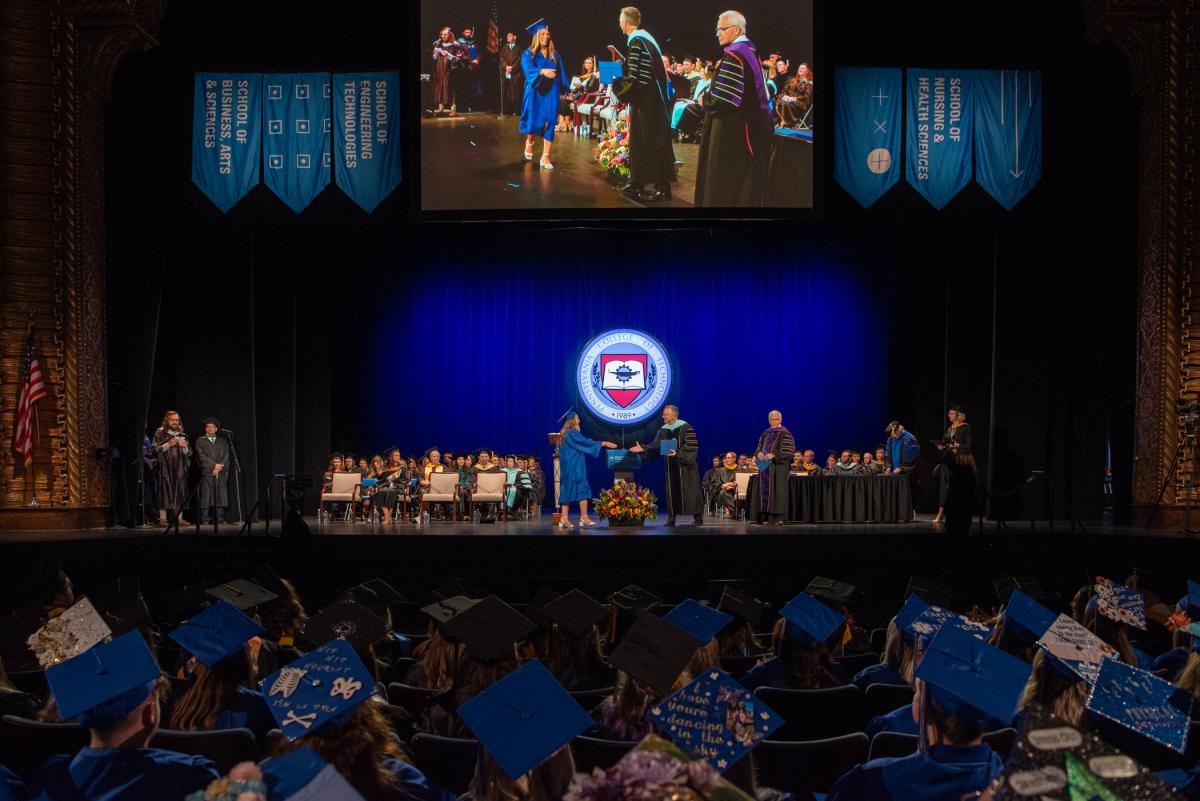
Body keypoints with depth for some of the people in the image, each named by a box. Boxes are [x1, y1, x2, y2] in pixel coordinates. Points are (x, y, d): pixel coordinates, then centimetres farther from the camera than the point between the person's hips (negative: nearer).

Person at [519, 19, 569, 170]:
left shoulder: (555, 55, 11)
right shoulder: (528, 54, -1)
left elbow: (561, 73, 12)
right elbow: (529, 70, -19)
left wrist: (563, 89, 0)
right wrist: (542, 71, -37)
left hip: (551, 93, 2)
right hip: (535, 93, -2)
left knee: (549, 123, -7)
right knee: (534, 122, -1)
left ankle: (545, 158, -9)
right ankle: (529, 142, 33)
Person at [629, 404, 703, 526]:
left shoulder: (686, 427, -10)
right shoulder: (663, 430, 7)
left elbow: (692, 447, -15)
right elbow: (655, 447, 7)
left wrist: (678, 453, -24)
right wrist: (643, 448, -7)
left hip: (685, 465, -5)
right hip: (670, 466, 5)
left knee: (689, 491, -3)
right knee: (672, 491, 3)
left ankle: (698, 517, 4)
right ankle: (671, 518, 7)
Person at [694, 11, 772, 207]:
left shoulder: (733, 56, -18)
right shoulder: (750, 52, 11)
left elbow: (722, 99, -24)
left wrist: (705, 99, -3)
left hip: (731, 133, -10)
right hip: (753, 130, 10)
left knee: (725, 187, -2)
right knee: (745, 184, 14)